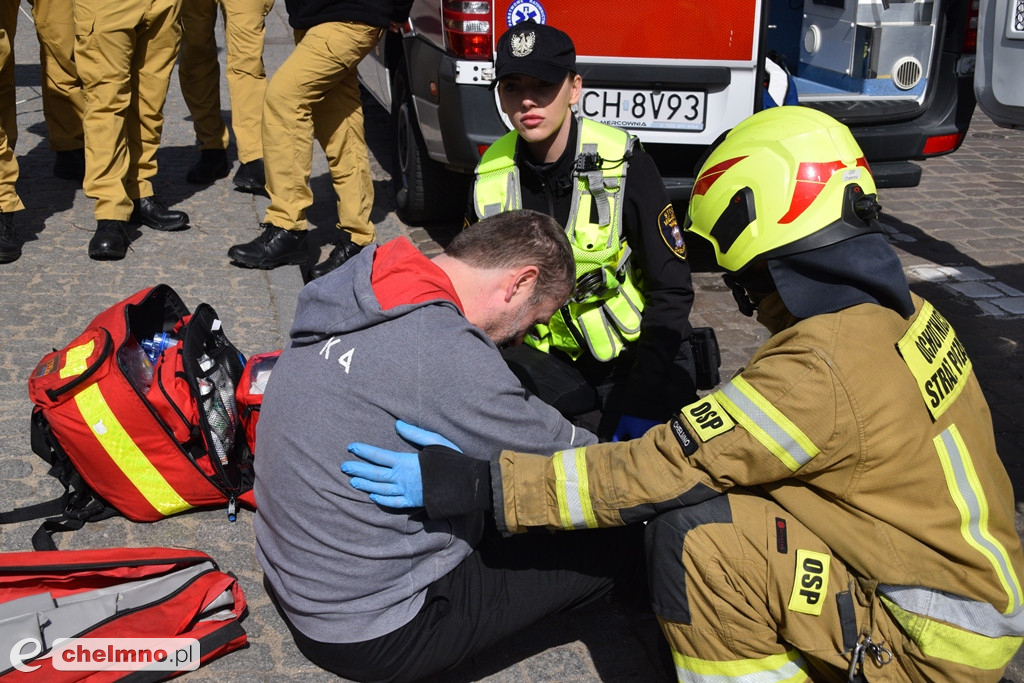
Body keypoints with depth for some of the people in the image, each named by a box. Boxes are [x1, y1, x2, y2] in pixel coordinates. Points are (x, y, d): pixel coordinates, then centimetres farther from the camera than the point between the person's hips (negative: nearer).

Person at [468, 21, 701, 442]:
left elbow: (672, 289, -14)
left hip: (636, 345, -3)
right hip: (552, 354, 4)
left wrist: (643, 400, -22)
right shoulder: (492, 176, -7)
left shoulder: (621, 162, -18)